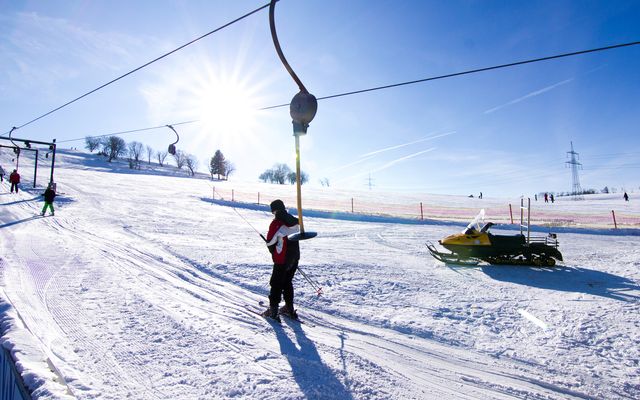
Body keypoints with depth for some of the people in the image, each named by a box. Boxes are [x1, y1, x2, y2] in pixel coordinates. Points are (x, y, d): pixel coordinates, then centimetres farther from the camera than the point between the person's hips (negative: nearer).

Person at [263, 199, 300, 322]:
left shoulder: (276, 223, -18)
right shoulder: (294, 221, 2)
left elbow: (270, 242, -12)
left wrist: (274, 253, 6)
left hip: (282, 259, -6)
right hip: (295, 257, 7)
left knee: (276, 284, 7)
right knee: (287, 282, 20)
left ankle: (273, 310, 11)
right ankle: (289, 308, 25)